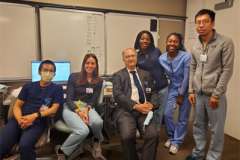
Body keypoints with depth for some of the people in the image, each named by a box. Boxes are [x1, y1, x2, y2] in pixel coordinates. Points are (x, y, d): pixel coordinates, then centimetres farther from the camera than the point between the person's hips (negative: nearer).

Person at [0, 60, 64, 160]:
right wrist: (19, 119, -9)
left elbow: (54, 109, 0)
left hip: (38, 121, -3)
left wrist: (34, 116, -14)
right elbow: (17, 105, 13)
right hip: (19, 119, 3)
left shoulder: (57, 89, 10)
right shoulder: (28, 86, 20)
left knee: (25, 145, -31)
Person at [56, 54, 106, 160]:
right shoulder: (73, 76, 2)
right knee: (83, 130, -32)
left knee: (98, 122, -35)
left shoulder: (98, 81, 9)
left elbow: (94, 100, 4)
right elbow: (69, 98, -3)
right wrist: (79, 112, -19)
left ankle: (97, 142, -1)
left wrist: (86, 110, -18)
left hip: (88, 108, 2)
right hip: (71, 108, -2)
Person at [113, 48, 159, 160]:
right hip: (126, 110, -2)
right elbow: (117, 95, -3)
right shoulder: (118, 75, 11)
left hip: (144, 110, 3)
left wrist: (151, 104, -5)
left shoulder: (145, 74, 22)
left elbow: (153, 92, 18)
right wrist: (136, 106, -14)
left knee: (153, 135, -24)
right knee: (127, 136, -27)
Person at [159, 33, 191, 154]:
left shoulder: (186, 57, -22)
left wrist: (181, 95, -12)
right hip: (172, 88, 3)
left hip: (185, 90, -3)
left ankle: (176, 142, 22)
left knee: (183, 118, 4)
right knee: (167, 114, -1)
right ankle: (171, 137, 25)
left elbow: (186, 77, -18)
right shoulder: (161, 58, -9)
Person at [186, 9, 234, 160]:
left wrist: (216, 94, -13)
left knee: (216, 129, 6)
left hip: (215, 94, -5)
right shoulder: (196, 45, 7)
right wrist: (191, 90, 6)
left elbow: (227, 70, -11)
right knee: (199, 125, 16)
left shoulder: (225, 42, -9)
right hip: (198, 93, 5)